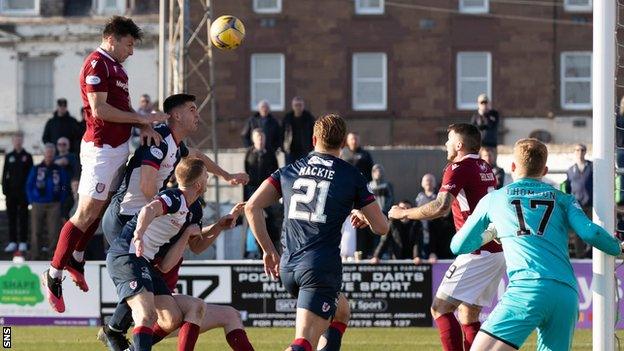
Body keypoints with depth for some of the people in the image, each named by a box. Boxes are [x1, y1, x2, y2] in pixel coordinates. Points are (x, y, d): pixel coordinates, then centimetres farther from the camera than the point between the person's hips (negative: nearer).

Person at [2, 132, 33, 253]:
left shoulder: (27, 157, 4)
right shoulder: (8, 157, 10)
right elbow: (5, 174, 8)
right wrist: (5, 189, -1)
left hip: (23, 191, -2)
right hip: (11, 191, 2)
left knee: (23, 216, 0)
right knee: (11, 216, 2)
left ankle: (23, 242, 3)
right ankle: (12, 242, 6)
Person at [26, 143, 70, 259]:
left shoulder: (59, 170, 7)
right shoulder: (36, 169, 7)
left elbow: (65, 188, 10)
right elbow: (29, 186, 8)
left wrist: (60, 202, 0)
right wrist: (31, 201, -1)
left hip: (54, 205, 0)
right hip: (38, 205, 0)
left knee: (53, 232, -4)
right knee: (36, 232, -1)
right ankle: (35, 255, 4)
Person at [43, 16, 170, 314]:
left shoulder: (117, 68, 17)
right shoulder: (96, 65, -13)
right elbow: (99, 109, -20)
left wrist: (145, 126, -5)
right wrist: (143, 118, -16)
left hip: (119, 148, 10)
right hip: (101, 149, -10)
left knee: (101, 208, 15)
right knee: (86, 215, -8)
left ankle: (76, 259, 29)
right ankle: (54, 275, -2)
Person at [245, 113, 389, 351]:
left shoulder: (289, 171, 13)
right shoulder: (351, 176, 4)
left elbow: (252, 207, 4)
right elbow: (381, 227, 7)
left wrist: (268, 250, 13)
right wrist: (363, 216, 29)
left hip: (288, 268, 5)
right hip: (322, 267, -5)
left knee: (341, 310, 31)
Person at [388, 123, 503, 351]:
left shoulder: (459, 168, -10)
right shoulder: (485, 168, 17)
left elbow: (441, 207, -22)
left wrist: (403, 213, -12)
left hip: (479, 253, -9)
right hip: (498, 252, 9)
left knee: (440, 308, -6)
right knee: (468, 316, 13)